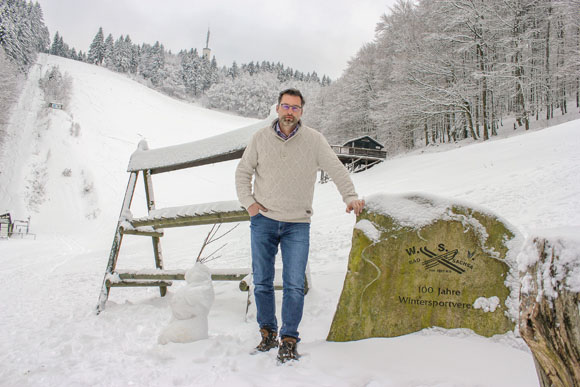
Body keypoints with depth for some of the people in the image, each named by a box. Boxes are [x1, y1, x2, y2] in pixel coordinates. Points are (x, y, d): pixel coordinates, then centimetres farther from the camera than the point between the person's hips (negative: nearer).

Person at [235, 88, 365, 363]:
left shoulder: (313, 140, 0)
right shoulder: (260, 138, 4)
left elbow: (336, 169, 0)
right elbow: (243, 172, 10)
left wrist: (350, 197, -14)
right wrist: (248, 202, -1)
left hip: (298, 224, -2)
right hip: (263, 221, 2)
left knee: (294, 285, -4)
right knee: (262, 282, 9)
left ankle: (289, 339, 10)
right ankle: (268, 333, 25)